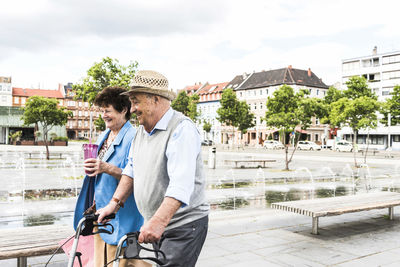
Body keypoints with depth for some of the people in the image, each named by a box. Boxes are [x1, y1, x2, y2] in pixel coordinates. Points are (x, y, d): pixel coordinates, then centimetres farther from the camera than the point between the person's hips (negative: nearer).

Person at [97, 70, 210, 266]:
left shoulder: (182, 129, -19)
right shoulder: (142, 130, 10)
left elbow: (182, 184, -31)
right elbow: (131, 170, 16)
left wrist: (159, 221, -39)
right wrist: (115, 203, 7)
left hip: (184, 226, -8)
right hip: (156, 225, 8)